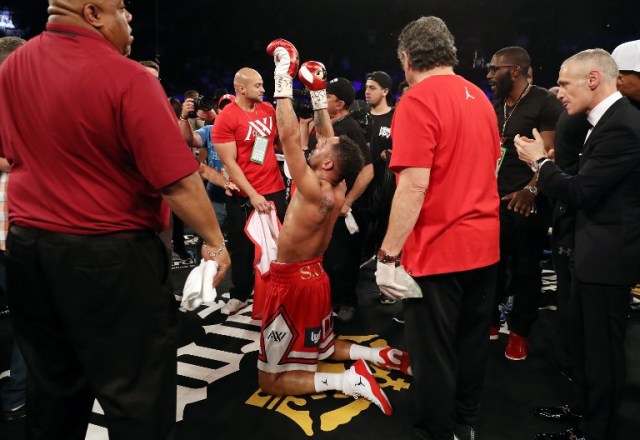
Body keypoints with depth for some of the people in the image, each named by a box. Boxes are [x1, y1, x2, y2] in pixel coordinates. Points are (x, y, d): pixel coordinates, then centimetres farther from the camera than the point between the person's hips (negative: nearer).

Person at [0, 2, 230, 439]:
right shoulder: (126, 78, -18)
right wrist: (215, 241, -9)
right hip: (111, 255, -7)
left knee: (52, 383, 22)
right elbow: (178, 182, -21)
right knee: (136, 391, 8)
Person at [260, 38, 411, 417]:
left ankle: (345, 381, -14)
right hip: (313, 276, 9)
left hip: (294, 282, -9)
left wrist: (284, 78, -21)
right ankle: (377, 355, 13)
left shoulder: (314, 191, -23)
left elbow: (289, 135, -26)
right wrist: (318, 93, 6)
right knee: (323, 348, 31)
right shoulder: (338, 191, -1)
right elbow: (328, 136, 9)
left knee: (271, 379, -1)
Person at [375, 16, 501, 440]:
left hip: (438, 248, -8)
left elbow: (414, 186, -22)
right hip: (483, 244, 8)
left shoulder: (417, 101, -15)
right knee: (472, 341, 19)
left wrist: (388, 254, -17)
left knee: (434, 353, 6)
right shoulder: (479, 98, 10)